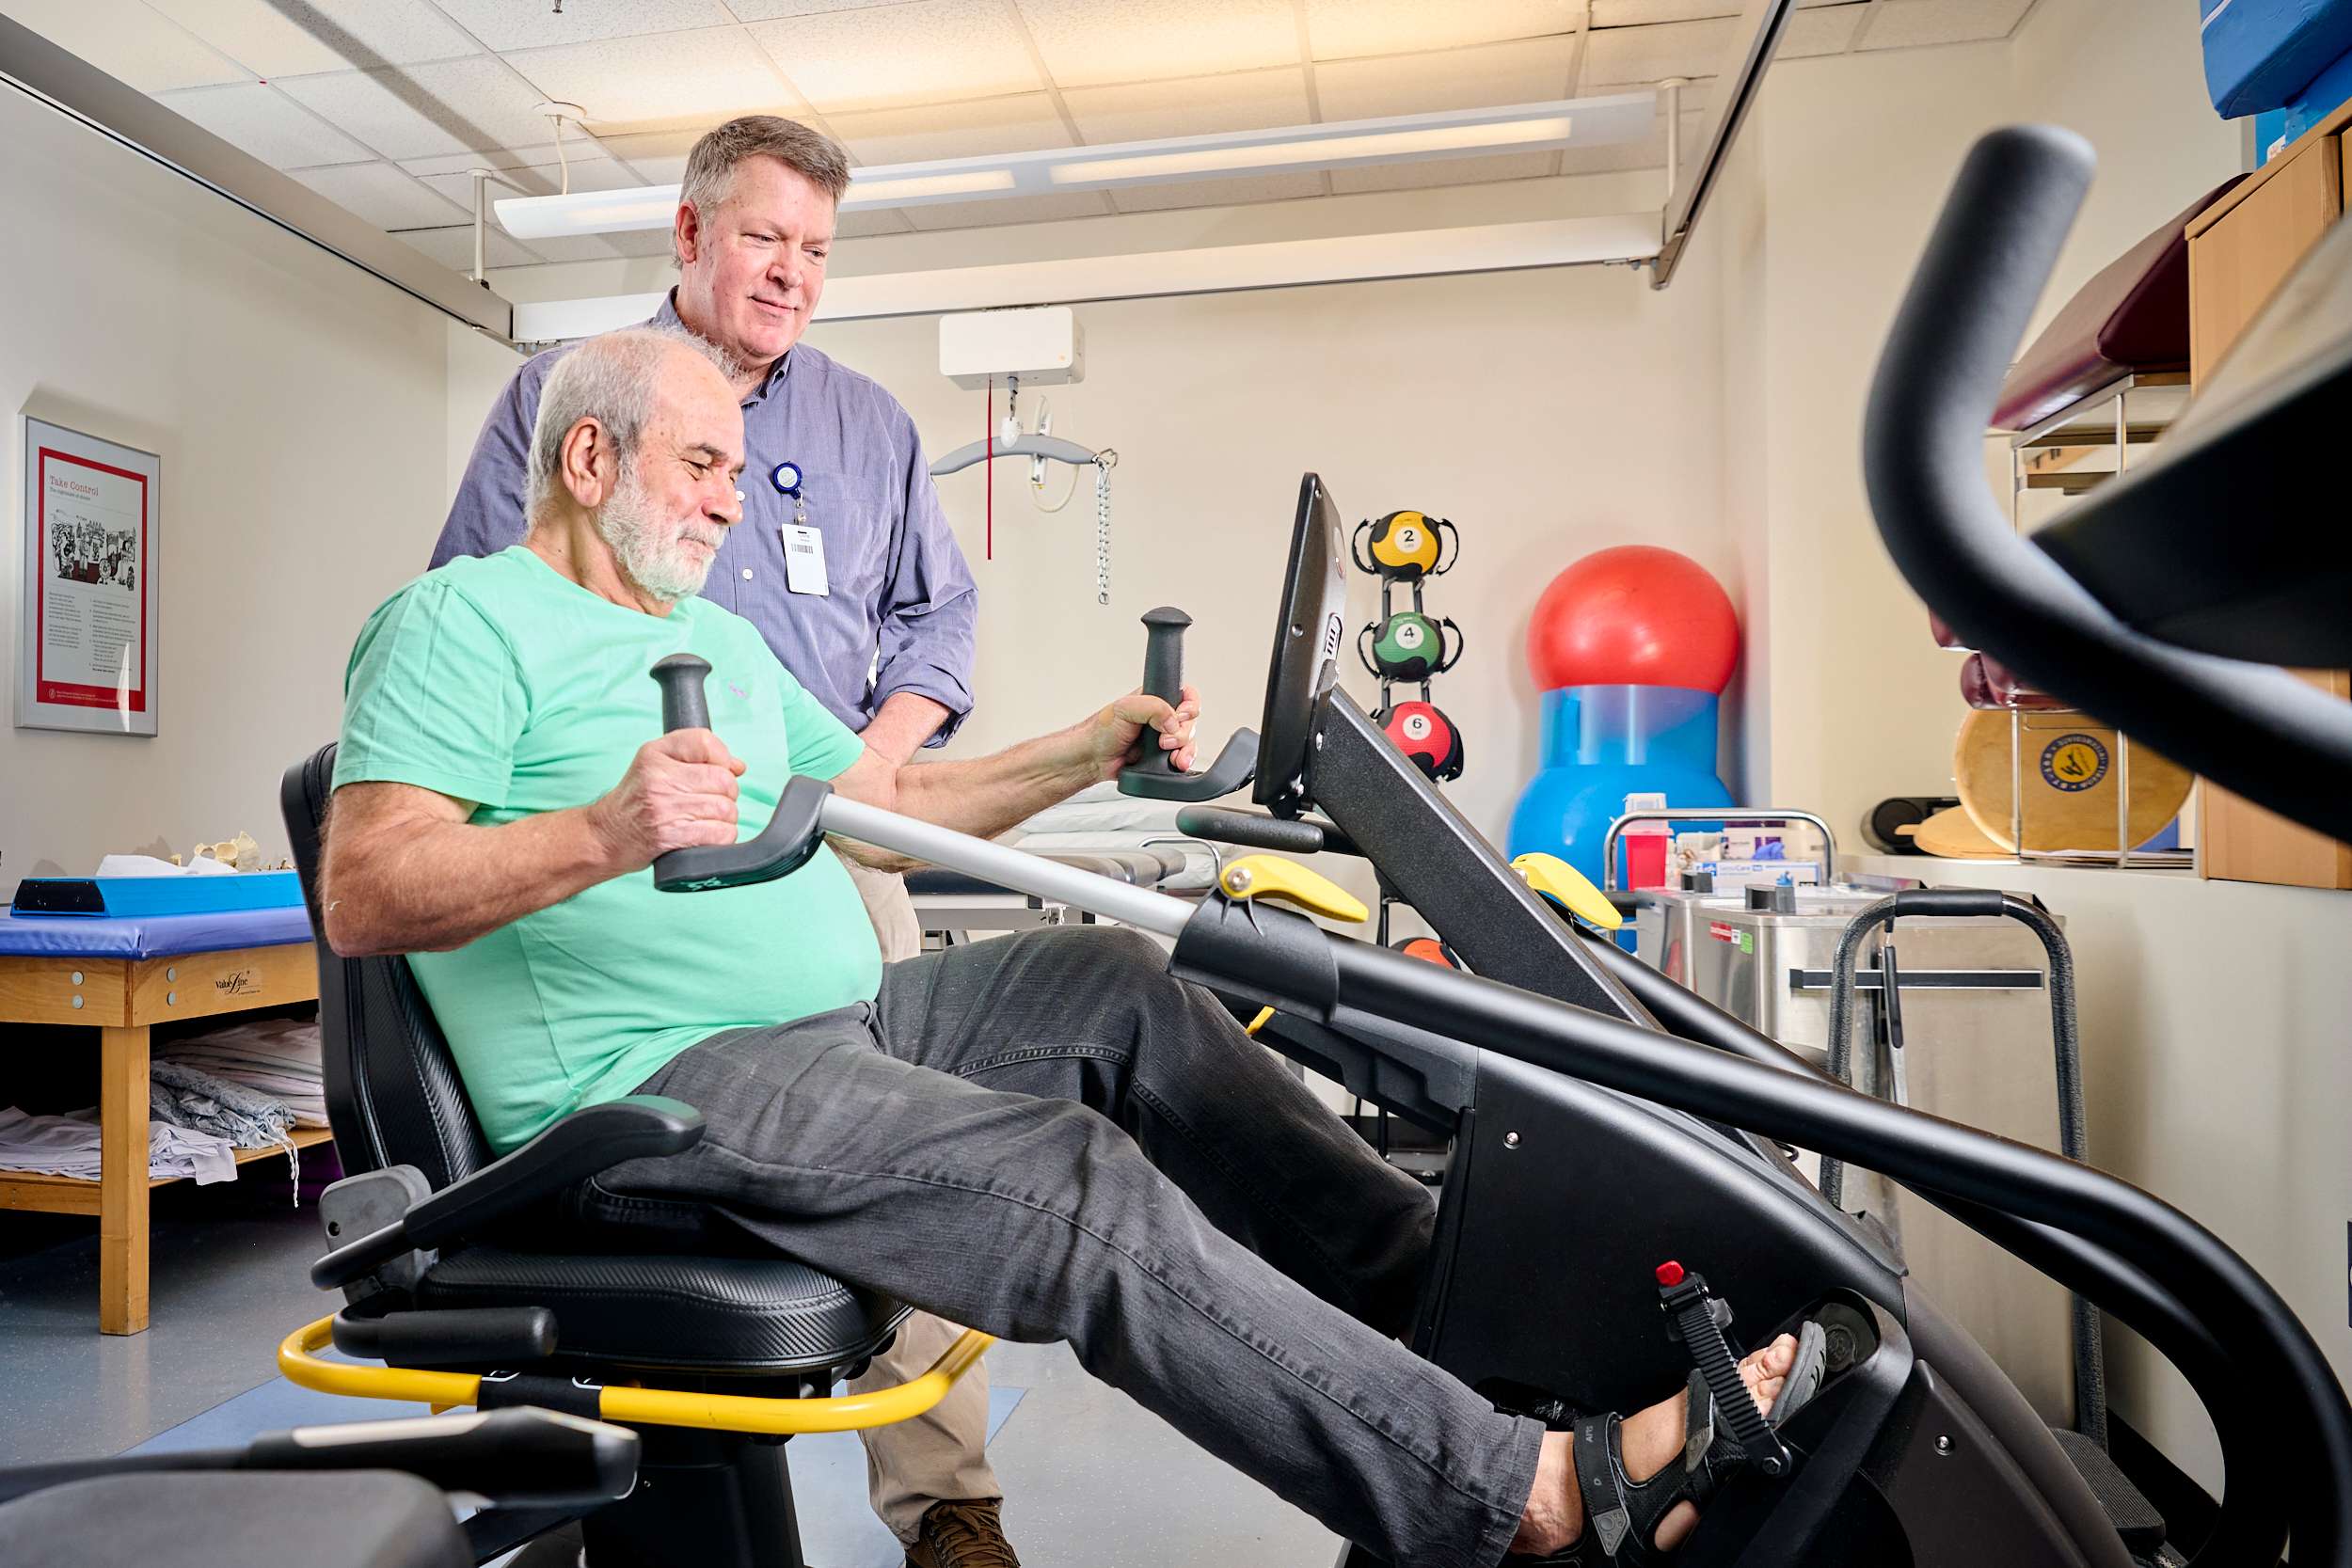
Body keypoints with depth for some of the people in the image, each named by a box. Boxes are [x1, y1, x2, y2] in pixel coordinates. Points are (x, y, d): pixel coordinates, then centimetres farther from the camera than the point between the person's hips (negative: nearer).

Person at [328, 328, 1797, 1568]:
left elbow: (893, 800, 22)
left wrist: (1085, 753, 11)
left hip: (834, 1022, 9)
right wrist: (604, 832, -30)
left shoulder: (720, 637, 23)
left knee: (1114, 985, -3)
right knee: (1086, 1184, -25)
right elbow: (363, 893, -14)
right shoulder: (462, 621, -3)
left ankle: (1435, 1271, 1)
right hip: (656, 1080, -9)